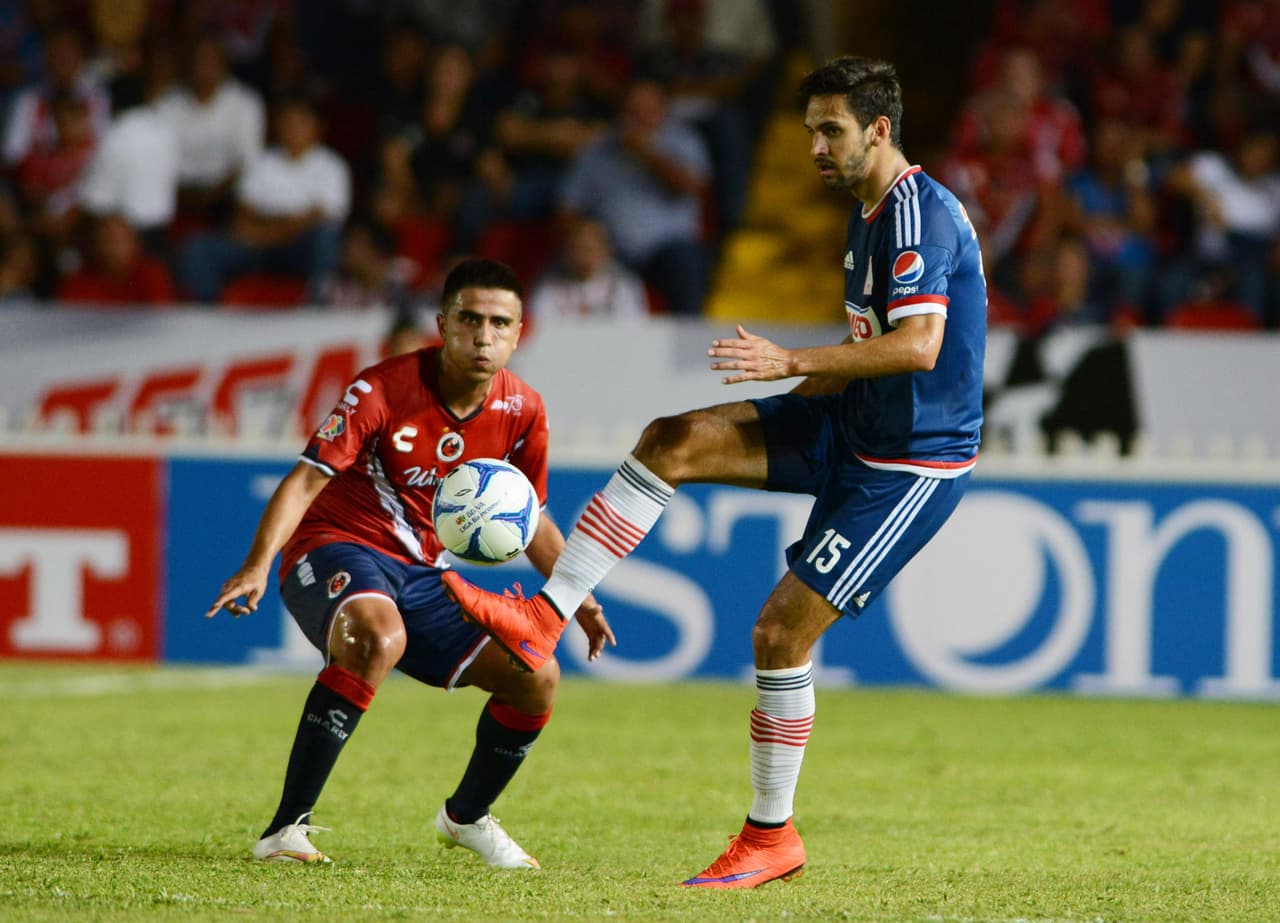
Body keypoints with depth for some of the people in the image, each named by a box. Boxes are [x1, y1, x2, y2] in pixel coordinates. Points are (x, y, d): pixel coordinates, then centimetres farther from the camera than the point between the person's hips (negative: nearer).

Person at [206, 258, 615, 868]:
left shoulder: (522, 412, 0)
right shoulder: (384, 390, -18)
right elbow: (307, 479, -22)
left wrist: (578, 600, 6)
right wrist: (257, 566, -35)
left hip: (424, 576, 6)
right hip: (338, 549, -6)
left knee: (537, 677, -5)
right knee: (381, 638, -39)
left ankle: (466, 816, 26)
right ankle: (287, 829, -35)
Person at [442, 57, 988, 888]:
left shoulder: (918, 213, -20)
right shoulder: (873, 213, 12)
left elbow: (919, 346, -32)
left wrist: (793, 362, -30)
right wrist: (803, 385, 13)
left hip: (912, 462, -9)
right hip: (853, 430, 9)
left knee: (782, 628, -9)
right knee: (677, 441, -6)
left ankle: (772, 838, 6)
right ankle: (541, 620, -5)